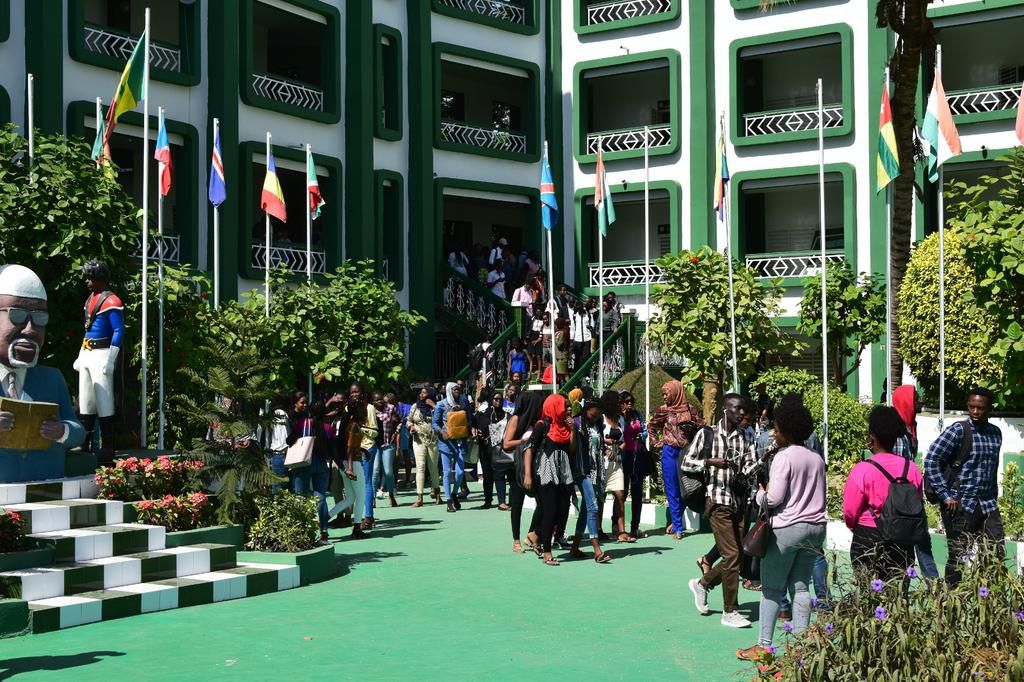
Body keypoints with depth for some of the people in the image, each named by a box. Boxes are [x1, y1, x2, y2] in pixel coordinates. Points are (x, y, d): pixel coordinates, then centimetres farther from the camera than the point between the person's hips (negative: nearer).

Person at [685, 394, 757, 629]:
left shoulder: (744, 437, 10)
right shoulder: (707, 434, -3)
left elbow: (749, 468, 3)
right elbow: (686, 462, -3)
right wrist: (710, 462, -19)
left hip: (740, 501, 6)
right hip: (719, 501, -6)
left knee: (737, 555, 9)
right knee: (731, 554, -9)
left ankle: (702, 584, 33)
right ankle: (730, 612, 0)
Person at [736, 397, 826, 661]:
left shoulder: (784, 456, -12)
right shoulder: (817, 458, 9)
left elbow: (774, 498, -15)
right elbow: (821, 497, 13)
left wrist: (760, 493, 3)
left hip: (786, 528, -6)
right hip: (815, 527, 6)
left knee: (772, 588, 2)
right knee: (800, 587, 10)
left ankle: (763, 646, 6)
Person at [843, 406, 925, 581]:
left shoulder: (862, 470, -15)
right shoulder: (912, 469, -1)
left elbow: (849, 514, -10)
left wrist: (856, 528, 11)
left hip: (868, 542, -4)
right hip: (904, 544, 4)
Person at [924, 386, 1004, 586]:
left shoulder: (995, 433, 10)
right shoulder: (958, 431, -9)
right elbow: (931, 460, -13)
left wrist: (993, 498, 15)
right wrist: (945, 496, -15)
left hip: (987, 505, 6)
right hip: (960, 505, -6)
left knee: (997, 556, 4)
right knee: (958, 558, 0)